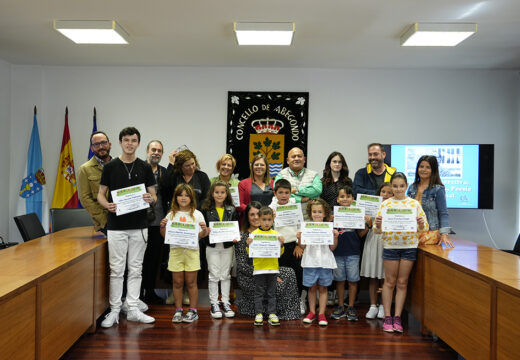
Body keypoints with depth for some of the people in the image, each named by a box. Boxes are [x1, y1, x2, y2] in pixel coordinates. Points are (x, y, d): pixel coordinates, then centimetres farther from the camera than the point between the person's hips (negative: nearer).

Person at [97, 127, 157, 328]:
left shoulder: (145, 168, 5)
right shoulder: (110, 167, 2)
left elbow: (154, 195, 5)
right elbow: (100, 194, 4)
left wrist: (150, 199, -18)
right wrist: (107, 205, -18)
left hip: (139, 226, 2)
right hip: (116, 226, -1)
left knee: (135, 269, 8)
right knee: (116, 270, 4)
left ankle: (133, 310, 18)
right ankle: (114, 310, 15)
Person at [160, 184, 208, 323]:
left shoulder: (196, 214, 3)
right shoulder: (171, 214, 7)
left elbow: (201, 235, 1)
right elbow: (165, 235, 7)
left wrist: (204, 230, -19)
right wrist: (162, 227, -12)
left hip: (191, 250, -1)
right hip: (175, 250, 1)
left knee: (191, 282, 4)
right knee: (177, 282, 7)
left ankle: (193, 311, 14)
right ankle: (178, 310, 17)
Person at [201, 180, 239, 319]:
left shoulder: (232, 210, 3)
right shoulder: (206, 210, -2)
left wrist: (235, 238, -15)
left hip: (227, 246, 2)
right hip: (212, 246, -2)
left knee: (226, 275, 10)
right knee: (213, 275, 5)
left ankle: (226, 303, 19)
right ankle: (214, 304, 15)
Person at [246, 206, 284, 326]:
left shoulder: (276, 234, 4)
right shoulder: (254, 234, -2)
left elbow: (279, 253, 6)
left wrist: (281, 244, -11)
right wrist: (249, 245, -19)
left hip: (272, 268, 2)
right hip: (259, 268, -2)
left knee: (272, 292, 8)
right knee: (259, 292, 5)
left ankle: (272, 314, 15)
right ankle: (259, 314, 14)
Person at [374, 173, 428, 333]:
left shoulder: (414, 203, 3)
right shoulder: (385, 204, 0)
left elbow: (424, 227, 3)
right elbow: (377, 229, -3)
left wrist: (421, 225, -19)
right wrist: (378, 225, -25)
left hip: (409, 246, 1)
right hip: (390, 246, -1)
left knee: (402, 283, 8)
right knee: (390, 282, 6)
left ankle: (397, 317, 17)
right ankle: (387, 317, 16)